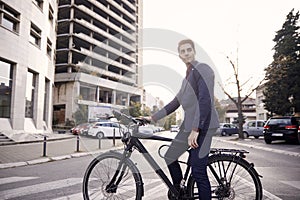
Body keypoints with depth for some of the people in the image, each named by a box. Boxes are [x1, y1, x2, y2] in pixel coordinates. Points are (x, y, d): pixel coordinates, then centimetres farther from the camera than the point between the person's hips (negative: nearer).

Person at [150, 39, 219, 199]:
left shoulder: (202, 69, -6)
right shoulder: (188, 76, 23)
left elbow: (205, 100, -19)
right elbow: (176, 102, 24)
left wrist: (195, 130, -26)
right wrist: (153, 118, 22)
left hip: (202, 126, -9)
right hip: (189, 126, 9)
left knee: (198, 171, -10)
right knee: (170, 157, 15)